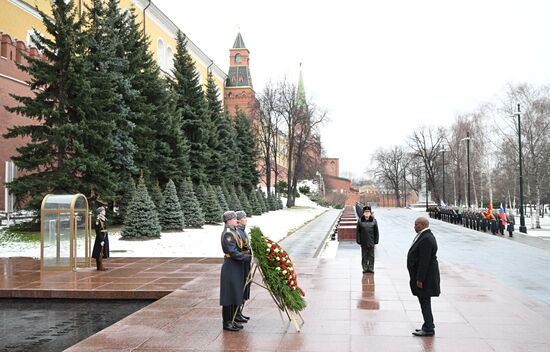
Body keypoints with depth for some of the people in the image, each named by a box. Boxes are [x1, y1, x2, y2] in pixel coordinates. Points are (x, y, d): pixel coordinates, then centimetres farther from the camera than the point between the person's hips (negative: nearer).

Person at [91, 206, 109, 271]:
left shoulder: (104, 219, 13)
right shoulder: (98, 220, -15)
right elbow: (98, 232, -19)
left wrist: (106, 238, 17)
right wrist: (101, 240, -22)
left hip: (105, 237, 9)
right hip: (100, 238, -9)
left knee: (102, 253, 13)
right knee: (100, 253, -3)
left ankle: (100, 266, 20)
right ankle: (100, 267, 1)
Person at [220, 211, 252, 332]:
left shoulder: (233, 231, 12)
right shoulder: (227, 233, -18)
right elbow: (233, 253, -23)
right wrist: (248, 258, -23)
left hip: (236, 267, 10)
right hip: (230, 267, -10)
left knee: (236, 294, 15)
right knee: (229, 294, -2)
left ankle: (232, 320, 24)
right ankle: (227, 323, 7)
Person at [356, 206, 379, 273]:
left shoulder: (374, 221, 2)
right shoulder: (360, 221, 0)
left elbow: (376, 232, 5)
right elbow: (357, 232, 2)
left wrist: (376, 241, 1)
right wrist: (358, 241, -3)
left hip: (371, 242, 0)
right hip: (363, 242, 0)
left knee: (371, 256, 6)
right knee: (364, 256, 6)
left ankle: (371, 268, 13)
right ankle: (365, 268, 13)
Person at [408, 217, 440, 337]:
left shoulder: (426, 239, -22)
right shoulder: (424, 236, 11)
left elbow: (424, 261, -24)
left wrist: (420, 279, -22)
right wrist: (418, 278, 20)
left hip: (425, 276, -11)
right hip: (422, 275, 11)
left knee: (425, 302, -3)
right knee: (424, 302, 17)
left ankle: (428, 329, 4)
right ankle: (428, 326, 27)